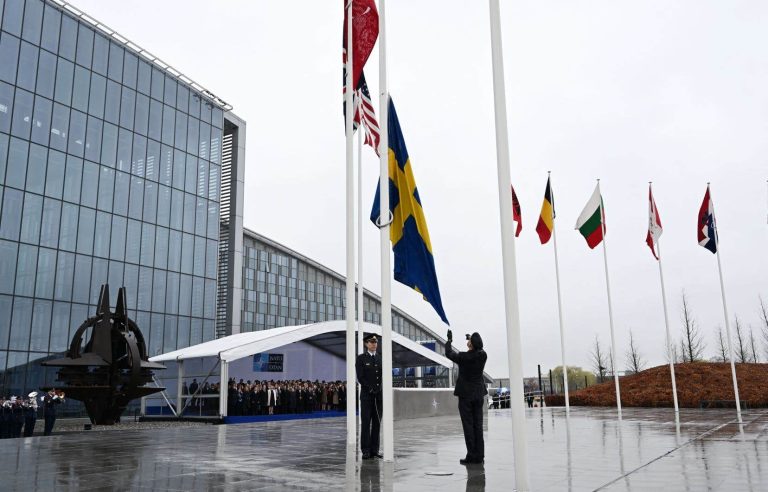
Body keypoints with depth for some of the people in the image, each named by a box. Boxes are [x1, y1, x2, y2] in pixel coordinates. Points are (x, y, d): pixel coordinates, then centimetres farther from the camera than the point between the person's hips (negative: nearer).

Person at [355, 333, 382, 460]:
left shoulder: (380, 358, 13)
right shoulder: (361, 358, 1)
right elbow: (360, 377, -5)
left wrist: (380, 388, -6)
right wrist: (370, 388, -12)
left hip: (379, 394, 4)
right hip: (366, 394, -4)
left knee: (377, 423, 4)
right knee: (366, 422, -3)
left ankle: (374, 450, 9)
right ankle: (366, 451, 0)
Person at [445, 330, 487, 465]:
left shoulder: (463, 357, -16)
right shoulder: (483, 355, -4)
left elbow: (449, 353, 3)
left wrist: (449, 340, 17)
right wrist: (472, 339, 32)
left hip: (465, 394, -5)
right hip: (479, 394, 5)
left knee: (468, 425, -1)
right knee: (478, 425, 8)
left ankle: (472, 456, -1)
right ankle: (479, 455, 10)